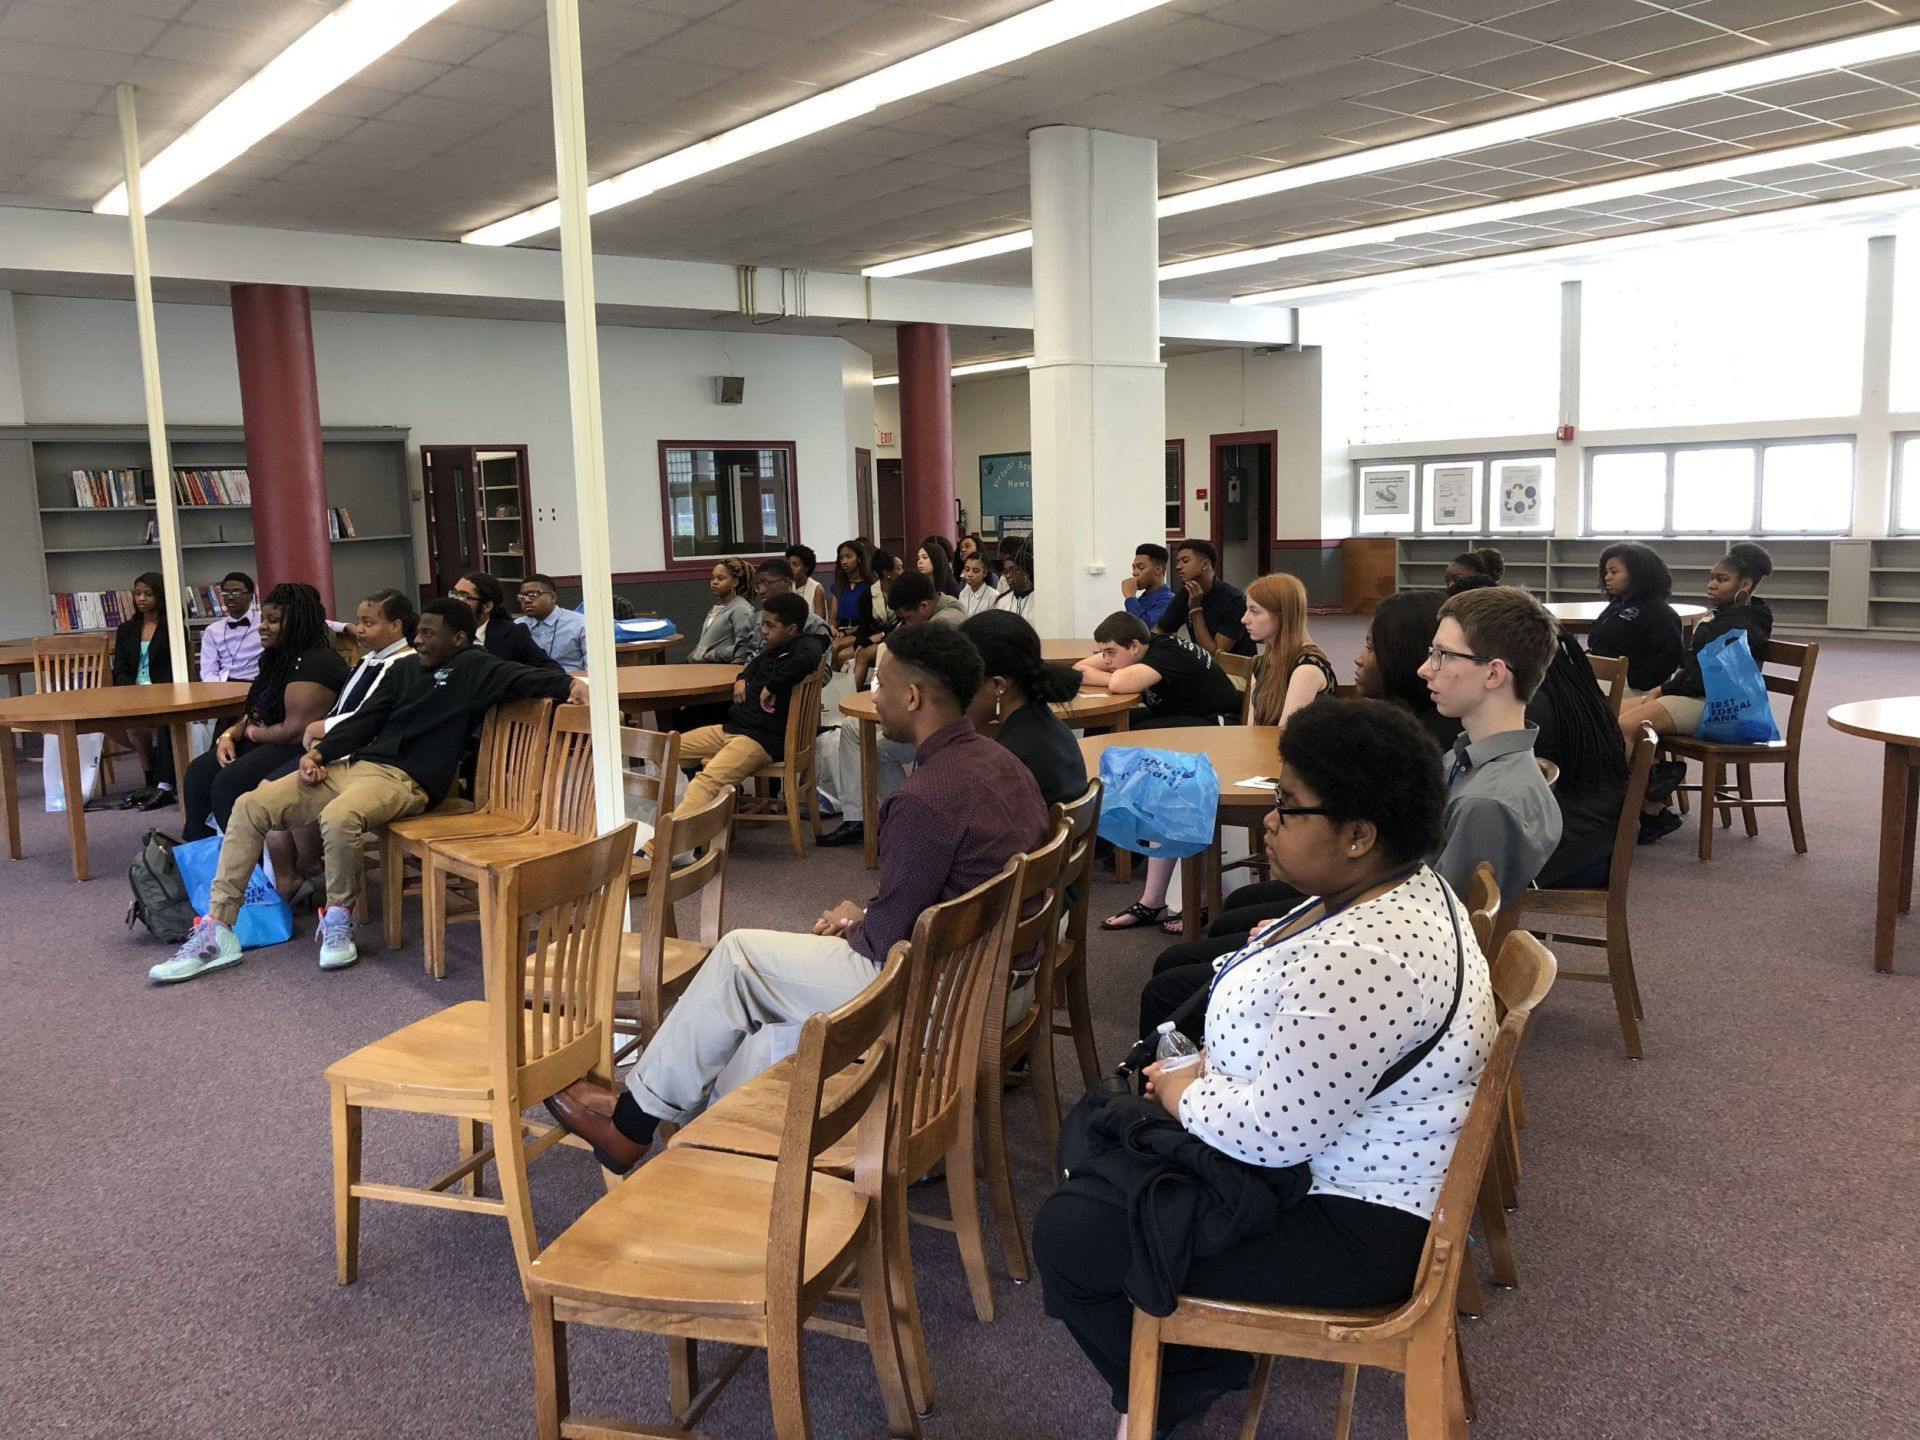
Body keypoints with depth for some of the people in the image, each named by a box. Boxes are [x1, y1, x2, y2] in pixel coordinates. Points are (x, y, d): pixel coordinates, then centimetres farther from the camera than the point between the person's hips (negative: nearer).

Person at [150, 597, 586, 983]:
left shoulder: (473, 669, 2)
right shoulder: (407, 671, 24)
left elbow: (523, 677, -14)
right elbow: (366, 720, 20)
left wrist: (568, 683, -33)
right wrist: (319, 752, 5)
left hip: (403, 779, -8)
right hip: (351, 764, 8)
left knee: (338, 818, -40)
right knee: (250, 806, -4)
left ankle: (338, 921, -13)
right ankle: (216, 930, -2)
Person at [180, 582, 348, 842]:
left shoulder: (314, 663, -19)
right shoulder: (279, 657, 14)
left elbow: (295, 731, -25)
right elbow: (256, 711, 19)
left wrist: (252, 732, -7)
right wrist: (229, 735, -1)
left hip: (301, 751, -11)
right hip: (266, 743, 11)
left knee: (228, 784, -22)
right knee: (199, 772, 3)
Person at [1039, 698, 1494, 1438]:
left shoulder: (1364, 958, -34)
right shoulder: (1394, 885, -1)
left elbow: (1273, 1130, -31)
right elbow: (1286, 1017, 13)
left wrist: (1181, 1091, -13)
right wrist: (1211, 1065, 0)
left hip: (1353, 1222, -10)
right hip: (1335, 1158, 10)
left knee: (1068, 1235, -7)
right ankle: (1199, 1352, 28)